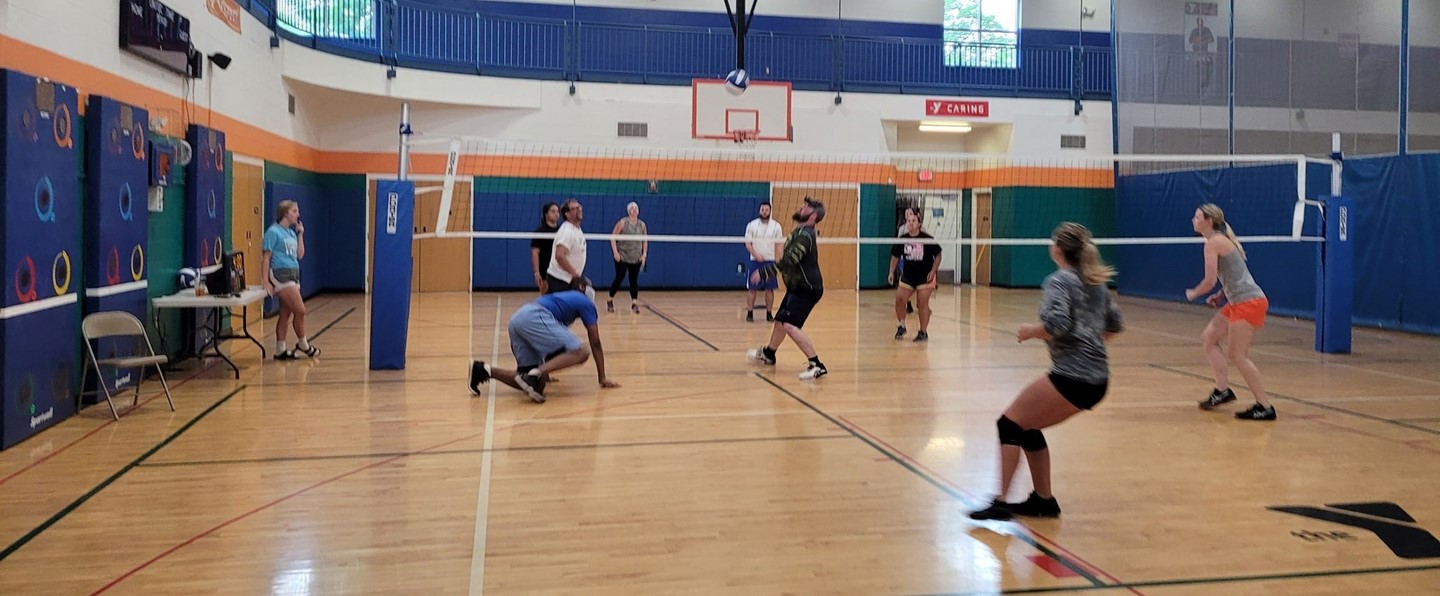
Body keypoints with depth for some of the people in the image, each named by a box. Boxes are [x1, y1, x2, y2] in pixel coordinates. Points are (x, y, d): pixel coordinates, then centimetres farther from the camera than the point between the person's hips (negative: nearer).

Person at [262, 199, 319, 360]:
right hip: (281, 275, -8)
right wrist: (265, 281, -17)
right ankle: (303, 344, 9)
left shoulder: (291, 233, 14)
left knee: (286, 314, 9)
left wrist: (300, 234, 10)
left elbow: (300, 255, 15)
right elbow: (266, 257, -11)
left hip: (293, 275, 8)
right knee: (300, 310, -8)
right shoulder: (274, 232, -9)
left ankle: (280, 350, 15)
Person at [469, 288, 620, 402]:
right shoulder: (587, 303, 20)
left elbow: (551, 340, 48)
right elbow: (595, 343, 18)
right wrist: (602, 378, 23)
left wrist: (545, 372, 57)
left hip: (516, 319, 8)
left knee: (529, 383, 3)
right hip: (534, 317, -8)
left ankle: (484, 370, -8)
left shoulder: (565, 297, 40)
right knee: (581, 352, -13)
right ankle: (536, 374, -31)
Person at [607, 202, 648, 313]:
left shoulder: (642, 224, 6)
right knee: (619, 278, -1)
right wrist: (615, 252, -12)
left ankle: (634, 303, 3)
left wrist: (644, 254, 3)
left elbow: (645, 241, 12)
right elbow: (613, 237, -5)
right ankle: (610, 301, 15)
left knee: (634, 280, 1)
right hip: (622, 257, -3)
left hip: (636, 259, 3)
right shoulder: (622, 222, -5)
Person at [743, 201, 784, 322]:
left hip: (770, 261, 1)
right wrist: (756, 255, -16)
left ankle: (769, 313, 12)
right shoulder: (752, 225, 0)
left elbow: (778, 245, 4)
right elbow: (747, 244, -1)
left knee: (769, 289, 4)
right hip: (755, 261, -1)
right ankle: (750, 313, 7)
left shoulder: (776, 226, 3)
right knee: (751, 288, 0)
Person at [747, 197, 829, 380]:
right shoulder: (800, 232, 11)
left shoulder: (804, 234, -20)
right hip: (798, 288, 10)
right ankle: (768, 354, 47)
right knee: (780, 321, 24)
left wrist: (763, 273, -25)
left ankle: (816, 365, -24)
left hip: (806, 289, -10)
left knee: (790, 325, -23)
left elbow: (789, 261, -28)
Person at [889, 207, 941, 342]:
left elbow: (938, 255, -2)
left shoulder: (928, 239, -10)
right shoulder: (902, 240, -3)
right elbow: (895, 256, 10)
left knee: (923, 303, -4)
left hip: (925, 276, -3)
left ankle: (923, 332, 8)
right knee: (899, 299, -4)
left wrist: (933, 271, -11)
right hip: (908, 276, 3)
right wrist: (892, 273, 6)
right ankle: (901, 327, 17)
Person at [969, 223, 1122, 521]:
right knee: (1027, 426, 19)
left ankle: (1001, 503, -5)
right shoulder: (1096, 282, 15)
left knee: (1010, 424, -1)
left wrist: (1031, 331, -6)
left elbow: (1056, 324, -23)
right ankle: (1043, 500, 22)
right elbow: (1115, 324, 21)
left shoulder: (1059, 281, -9)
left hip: (1071, 376, -9)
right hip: (1097, 379, 9)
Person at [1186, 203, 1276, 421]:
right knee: (1209, 338, 13)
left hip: (1248, 302, -10)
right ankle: (1222, 390, 13)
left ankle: (1265, 407, -4)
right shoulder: (1222, 240, 17)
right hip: (1238, 302, 10)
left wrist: (1193, 293, 3)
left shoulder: (1213, 242, -12)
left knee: (1238, 356, -7)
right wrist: (1220, 295, 13)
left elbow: (1209, 281, -15)